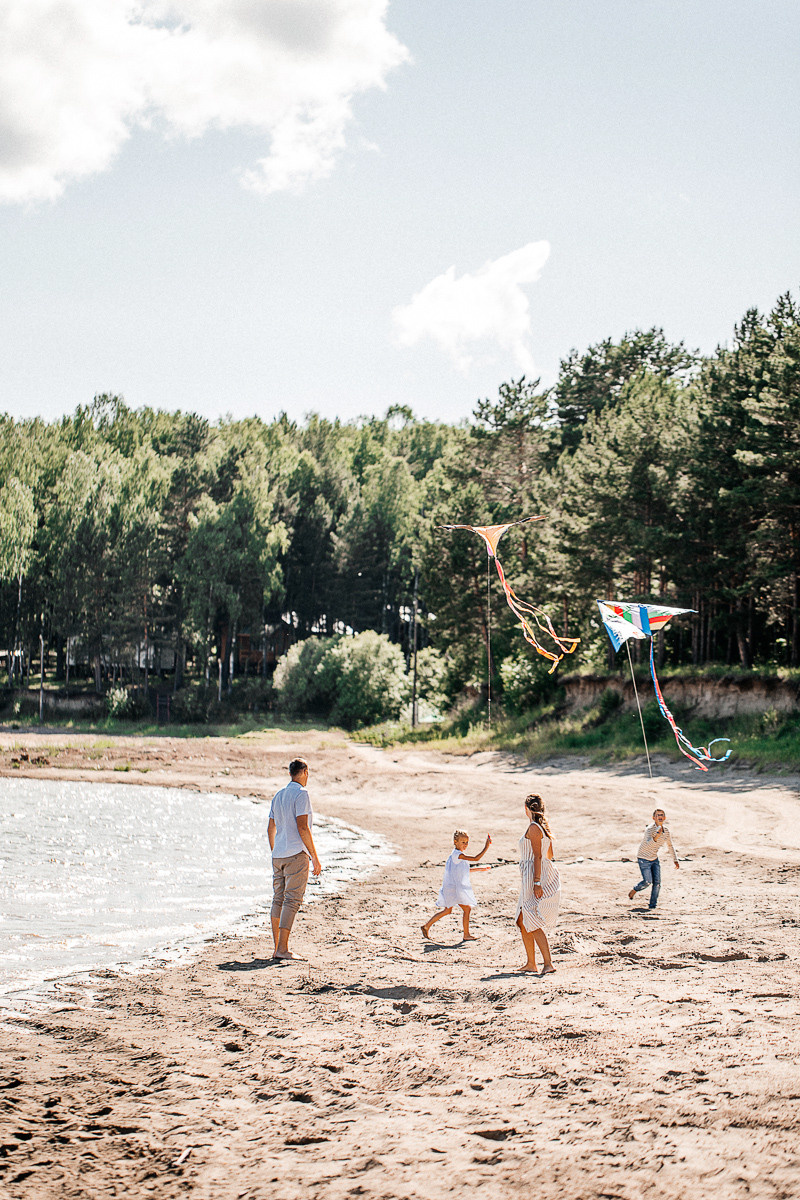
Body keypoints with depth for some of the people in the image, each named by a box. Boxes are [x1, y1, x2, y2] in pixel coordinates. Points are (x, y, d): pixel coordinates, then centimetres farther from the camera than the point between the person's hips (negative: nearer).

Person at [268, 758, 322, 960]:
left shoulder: (278, 795, 15)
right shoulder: (301, 794, -8)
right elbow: (302, 828, -15)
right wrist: (315, 857, -11)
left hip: (278, 855, 8)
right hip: (296, 854, -8)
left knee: (278, 900, 11)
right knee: (292, 900, -7)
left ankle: (277, 947, 13)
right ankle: (282, 949, -12)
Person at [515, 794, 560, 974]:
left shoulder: (534, 828, -12)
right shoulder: (544, 827, 15)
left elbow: (538, 856, -18)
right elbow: (550, 855, 20)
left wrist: (537, 882, -22)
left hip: (535, 877, -10)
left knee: (533, 924, -12)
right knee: (522, 922, 15)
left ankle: (548, 963, -17)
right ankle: (530, 963, 19)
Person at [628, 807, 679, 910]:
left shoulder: (666, 830, -4)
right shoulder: (650, 829, -26)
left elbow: (670, 845, 11)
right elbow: (648, 844, -42)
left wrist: (675, 860, 12)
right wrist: (657, 836, -59)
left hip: (654, 859, 6)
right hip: (644, 858, -6)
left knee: (657, 882, -2)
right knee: (648, 881, -7)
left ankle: (653, 904, 11)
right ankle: (634, 889, 24)